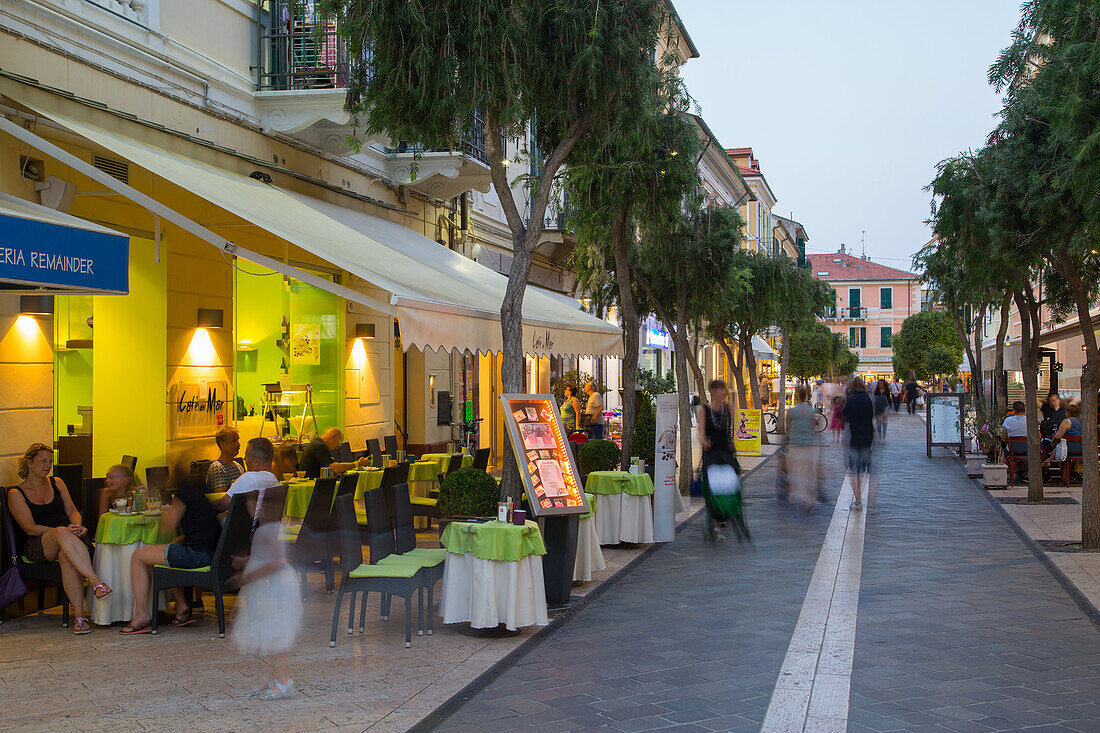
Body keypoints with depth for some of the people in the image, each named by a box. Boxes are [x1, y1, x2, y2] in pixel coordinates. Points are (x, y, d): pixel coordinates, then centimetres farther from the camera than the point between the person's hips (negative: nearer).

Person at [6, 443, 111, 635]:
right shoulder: (16, 494, 7)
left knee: (66, 557, -37)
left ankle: (80, 616, -45)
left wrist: (76, 526, -8)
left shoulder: (57, 483, 20)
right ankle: (96, 581, -53)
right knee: (62, 533, -40)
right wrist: (62, 531, -16)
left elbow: (72, 511, 16)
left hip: (69, 538, 3)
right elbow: (30, 528, -3)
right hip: (37, 545, -3)